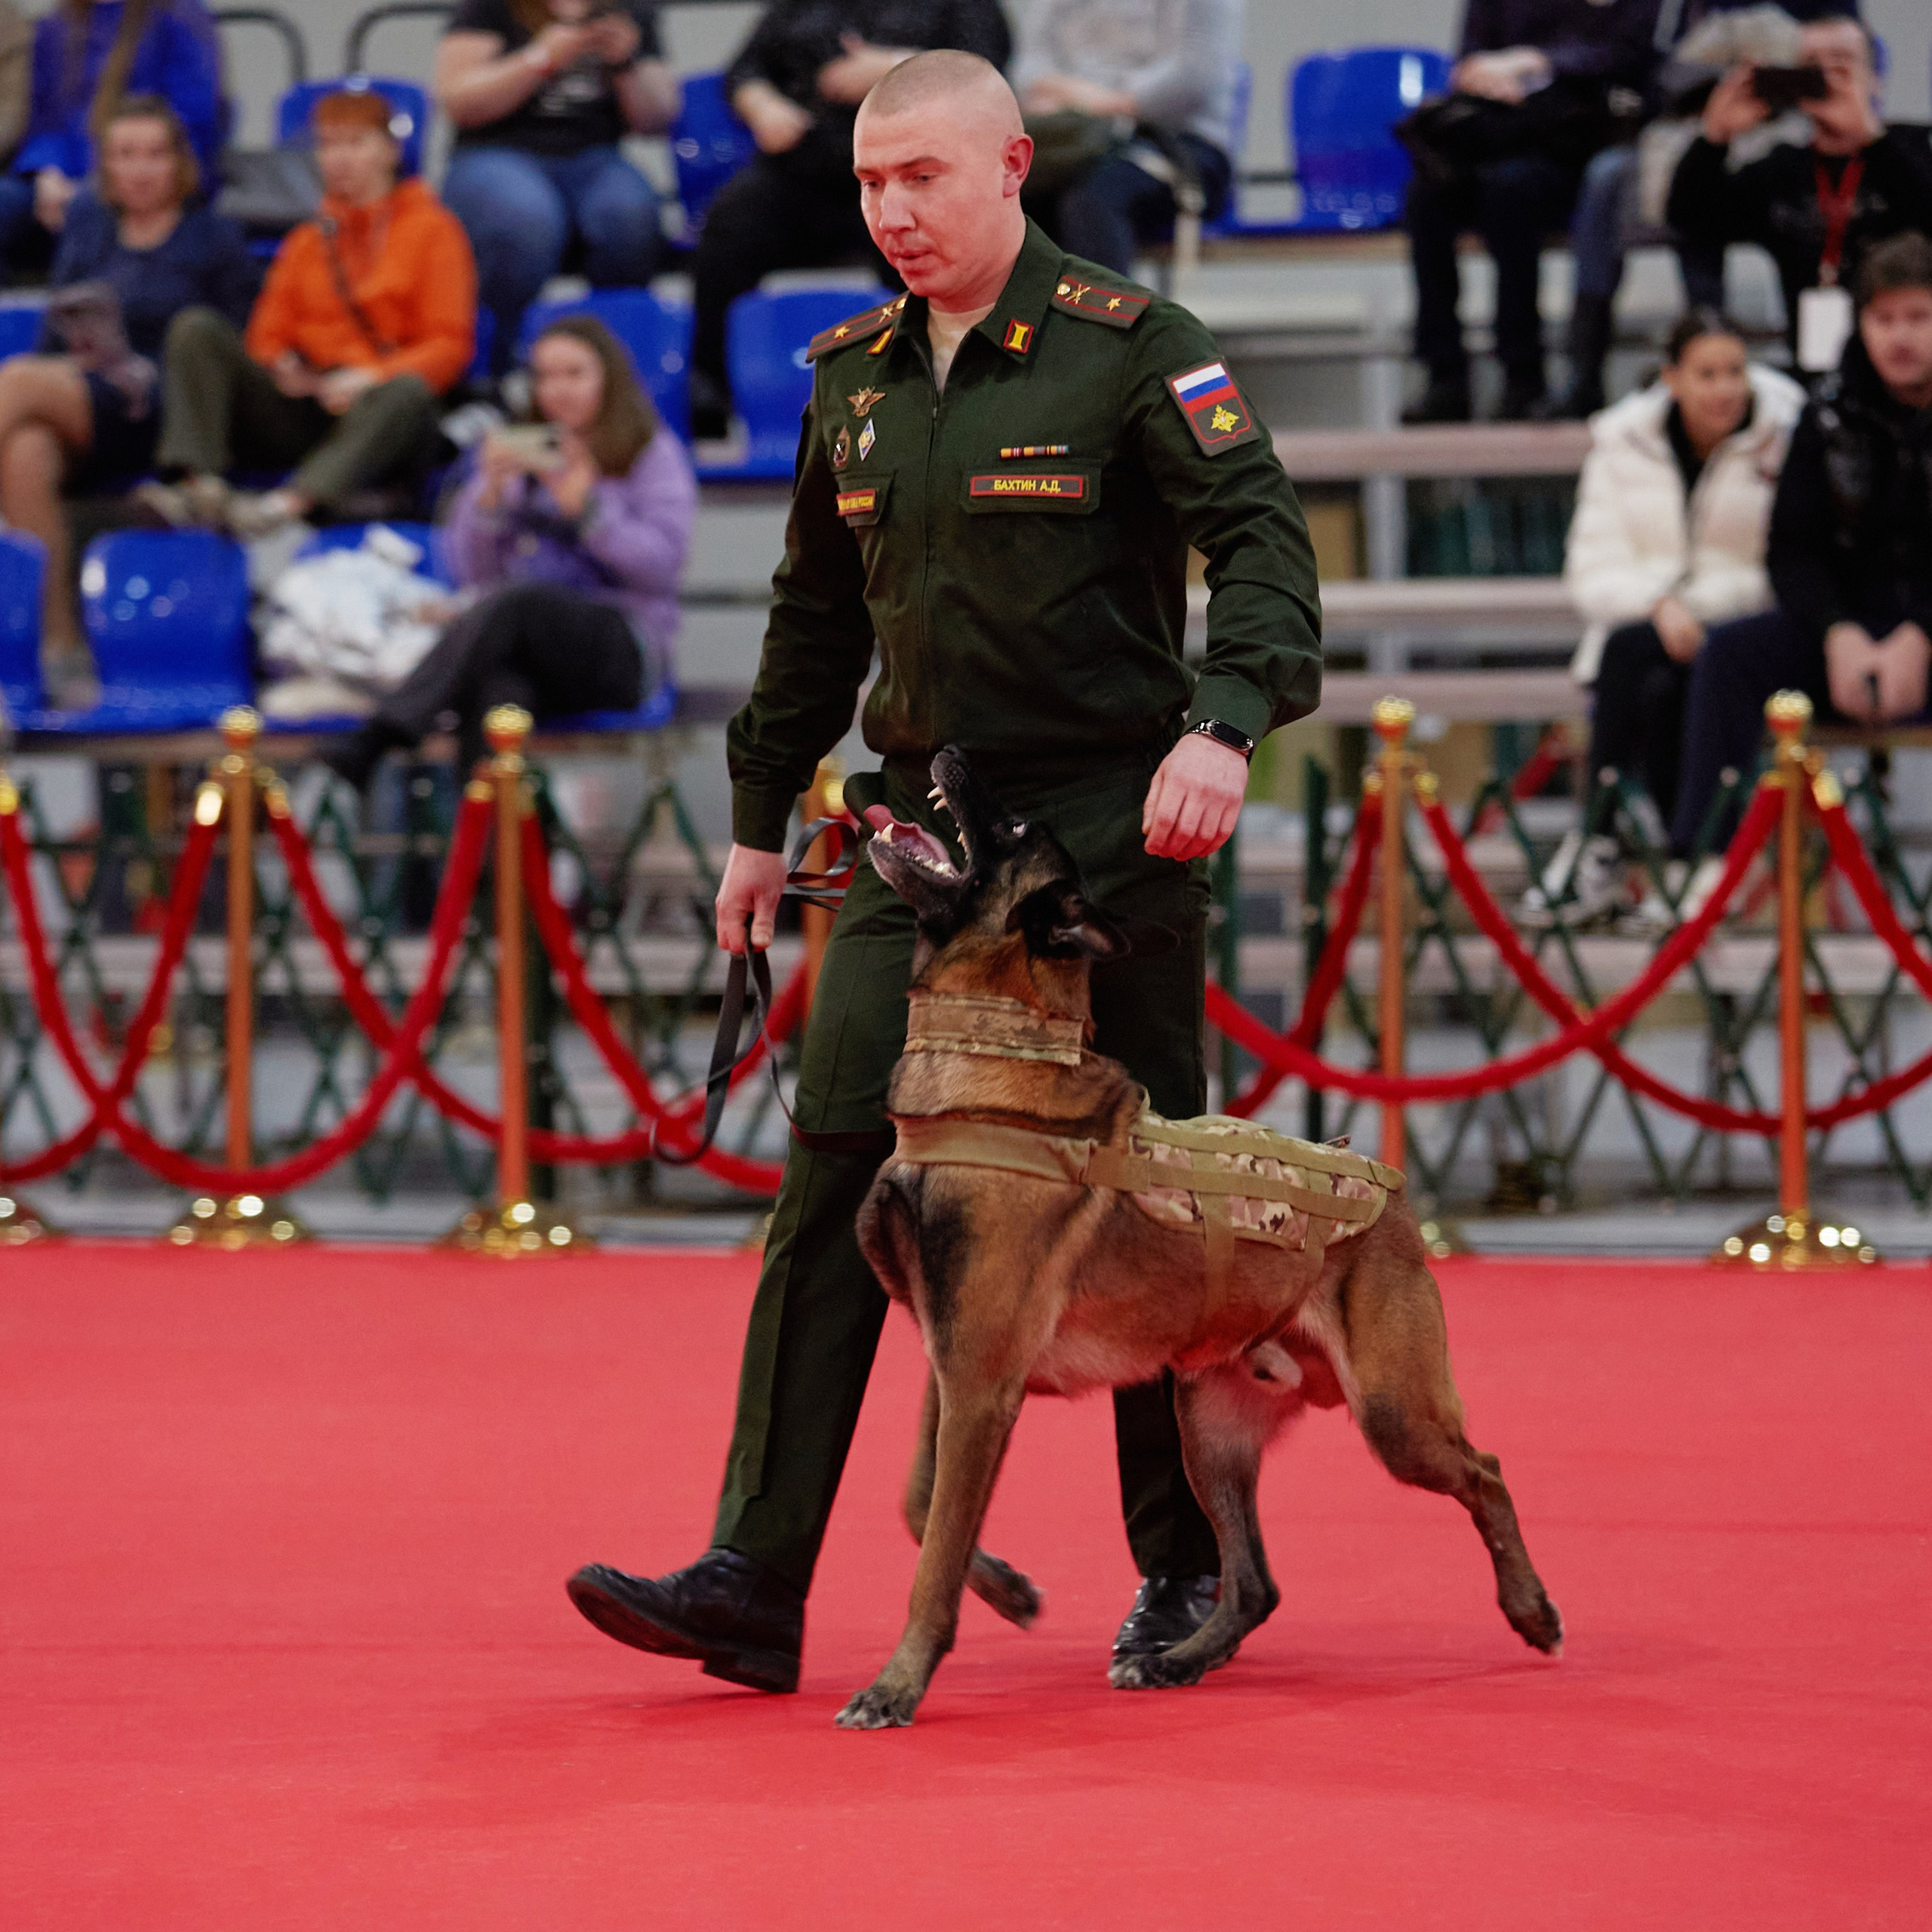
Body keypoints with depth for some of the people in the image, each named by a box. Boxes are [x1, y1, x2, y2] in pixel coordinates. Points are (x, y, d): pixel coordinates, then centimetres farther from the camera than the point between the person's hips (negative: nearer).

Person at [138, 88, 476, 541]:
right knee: (195, 329, -14)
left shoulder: (432, 230, 11)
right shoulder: (306, 242, 25)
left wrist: (373, 377, -18)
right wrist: (281, 365, -5)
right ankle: (203, 487, -36)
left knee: (408, 393, -39)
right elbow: (269, 338, 20)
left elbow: (450, 346, -1)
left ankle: (288, 503, -60)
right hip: (304, 404, 4)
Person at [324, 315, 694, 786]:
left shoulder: (654, 453, 13)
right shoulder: (518, 454, 25)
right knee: (499, 683, -38)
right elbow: (472, 571, 17)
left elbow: (663, 564, 0)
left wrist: (586, 507, -11)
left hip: (622, 648, -3)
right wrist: (490, 495, 0)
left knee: (514, 602, -36)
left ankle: (371, 746, -51)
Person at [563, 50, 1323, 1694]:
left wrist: (1225, 724, -30)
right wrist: (760, 818, 22)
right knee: (832, 1186, -6)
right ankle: (754, 1585, -9)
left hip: (1111, 833, -5)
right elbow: (816, 616, 21)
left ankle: (1186, 1568, 18)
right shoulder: (856, 374, 11)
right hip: (917, 827, 5)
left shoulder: (1131, 347, -7)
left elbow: (1262, 541, -14)